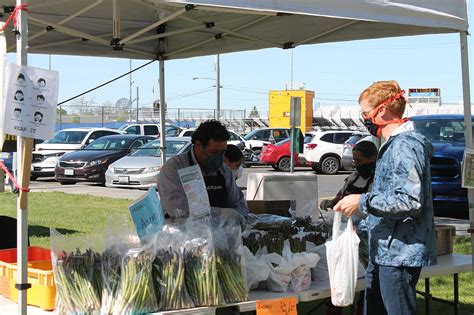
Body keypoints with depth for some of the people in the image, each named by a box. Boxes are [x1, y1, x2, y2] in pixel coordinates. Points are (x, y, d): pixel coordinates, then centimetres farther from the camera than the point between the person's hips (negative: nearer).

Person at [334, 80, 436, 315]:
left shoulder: (405, 146, -18)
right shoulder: (393, 144, 16)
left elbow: (410, 201, -26)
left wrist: (363, 201, -21)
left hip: (399, 253, -11)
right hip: (383, 251, 11)